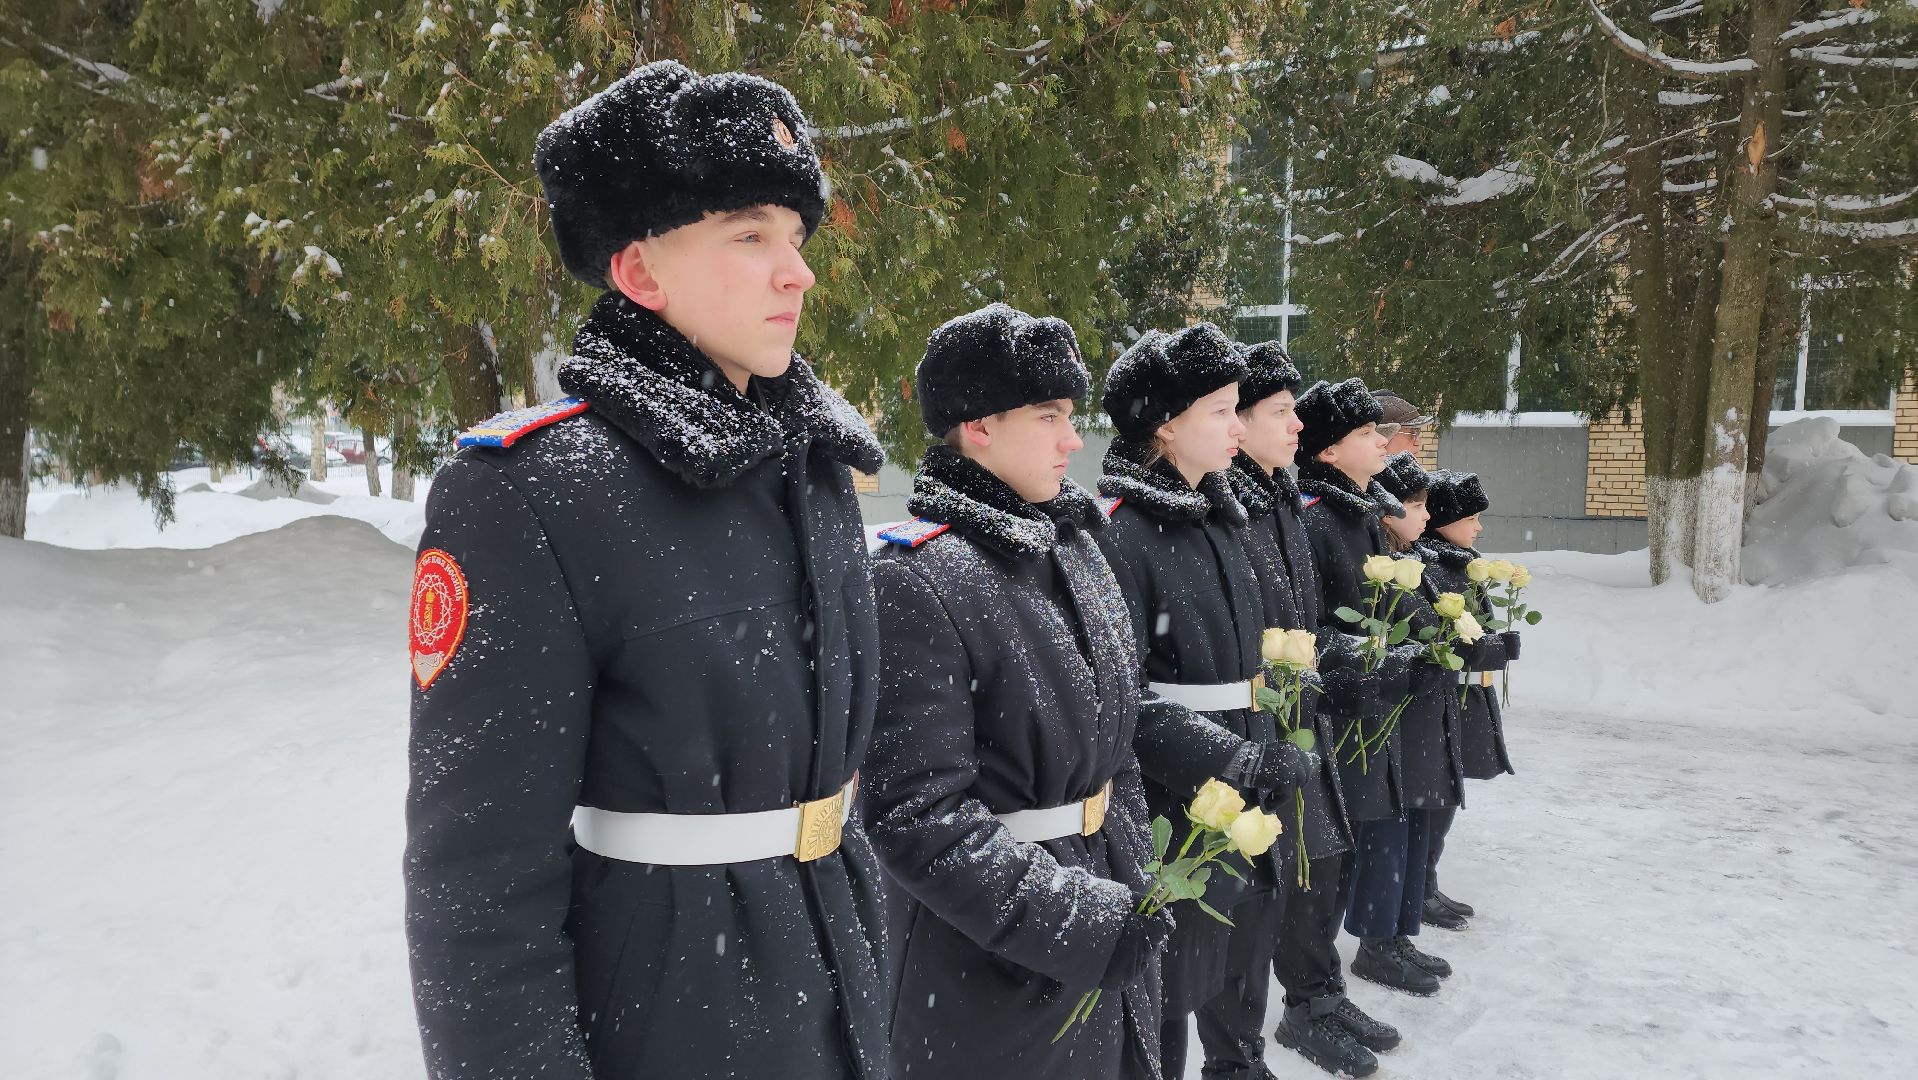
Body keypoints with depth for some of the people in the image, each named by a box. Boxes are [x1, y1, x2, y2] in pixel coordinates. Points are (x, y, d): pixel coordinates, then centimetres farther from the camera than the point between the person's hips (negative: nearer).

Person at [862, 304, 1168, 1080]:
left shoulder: (1076, 549, 5)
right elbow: (920, 820, -23)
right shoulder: (916, 581, -20)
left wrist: (1133, 892, 11)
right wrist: (1087, 919, -23)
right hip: (994, 969, -7)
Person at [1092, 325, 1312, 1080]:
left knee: (1215, 975, 18)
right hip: (1167, 813, -7)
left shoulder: (1220, 521, 12)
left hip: (1238, 810, 8)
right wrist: (1242, 764, -23)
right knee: (1162, 998, 3)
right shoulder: (1117, 531, -14)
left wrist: (1268, 759, 7)